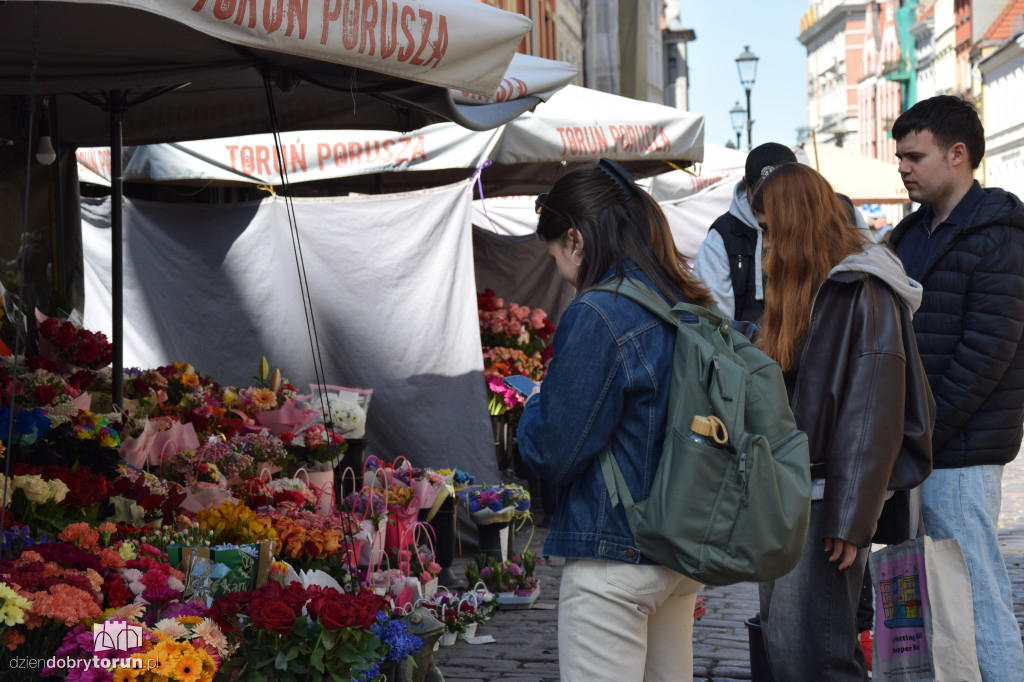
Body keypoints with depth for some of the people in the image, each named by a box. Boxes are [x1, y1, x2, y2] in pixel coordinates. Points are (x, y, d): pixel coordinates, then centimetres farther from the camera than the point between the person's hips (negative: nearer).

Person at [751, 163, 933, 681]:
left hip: (826, 498, -9)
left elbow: (875, 417, -17)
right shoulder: (804, 288, 17)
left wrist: (850, 519, -19)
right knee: (780, 640, 11)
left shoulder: (862, 293, -12)